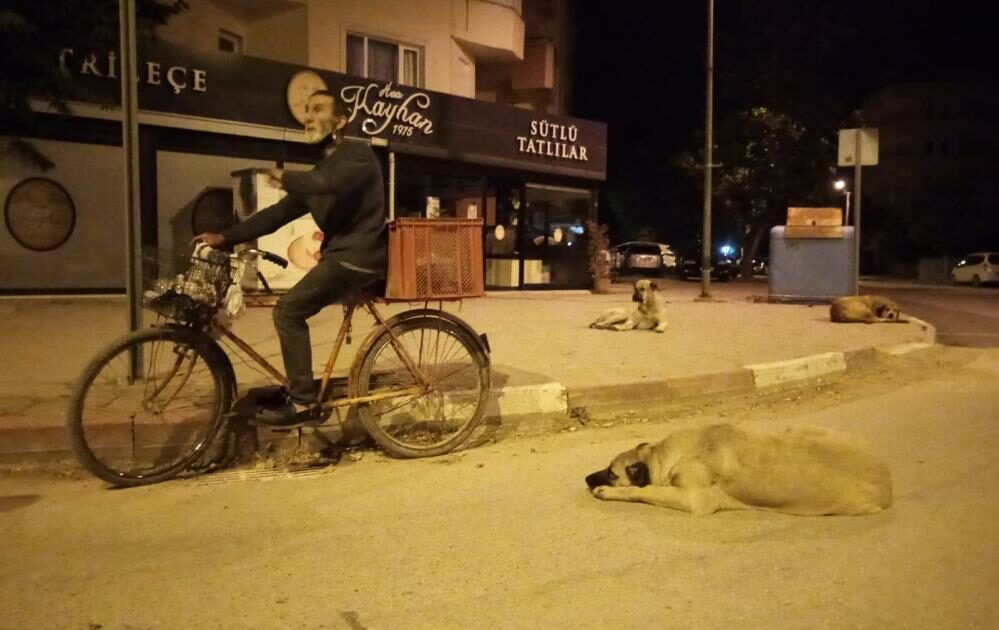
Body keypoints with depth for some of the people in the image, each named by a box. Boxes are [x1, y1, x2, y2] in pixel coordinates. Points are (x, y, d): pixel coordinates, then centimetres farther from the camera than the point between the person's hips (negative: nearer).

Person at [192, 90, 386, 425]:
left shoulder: (358, 154, -6)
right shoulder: (321, 170, 19)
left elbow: (332, 184, -29)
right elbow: (279, 213, 15)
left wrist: (286, 177, -12)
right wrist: (225, 237, 8)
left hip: (357, 254, -9)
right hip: (342, 253, 9)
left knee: (288, 311, -14)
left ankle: (302, 401, -7)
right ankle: (303, 390, 23)